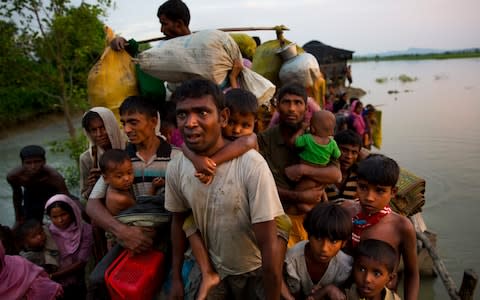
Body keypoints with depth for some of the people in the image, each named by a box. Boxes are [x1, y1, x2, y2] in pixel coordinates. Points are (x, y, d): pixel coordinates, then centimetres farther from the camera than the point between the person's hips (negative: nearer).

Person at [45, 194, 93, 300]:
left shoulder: (85, 230, -8)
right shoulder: (49, 232, -1)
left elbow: (81, 263, -9)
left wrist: (52, 276, -13)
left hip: (79, 284, -2)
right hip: (58, 284, 2)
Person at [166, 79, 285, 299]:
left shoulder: (252, 165, -29)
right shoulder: (175, 167, -13)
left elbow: (268, 245, -23)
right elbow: (179, 220, 3)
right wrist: (176, 277, 8)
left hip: (254, 271, -3)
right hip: (211, 268, 4)